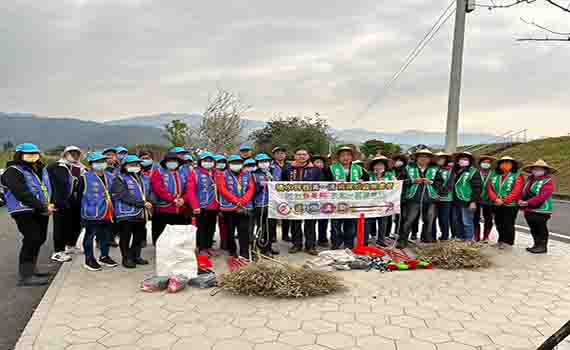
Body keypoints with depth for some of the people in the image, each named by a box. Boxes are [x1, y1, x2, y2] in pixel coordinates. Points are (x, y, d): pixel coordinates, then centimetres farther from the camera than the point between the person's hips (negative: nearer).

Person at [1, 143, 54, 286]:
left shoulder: (40, 170, 16)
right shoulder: (13, 172, -10)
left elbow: (48, 188, 18)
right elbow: (23, 194, -20)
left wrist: (49, 205, -1)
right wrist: (43, 207, -21)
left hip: (40, 211, 8)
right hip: (24, 212, -8)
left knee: (39, 239, 13)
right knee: (32, 240, -14)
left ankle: (30, 270, 28)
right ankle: (25, 276, -9)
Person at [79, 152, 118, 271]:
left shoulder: (109, 176, 10)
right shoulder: (86, 178, -10)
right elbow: (80, 194, -8)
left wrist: (113, 209, 17)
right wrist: (85, 209, -7)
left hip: (108, 213, 7)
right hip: (92, 214, -7)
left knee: (106, 235, 16)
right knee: (90, 236, 5)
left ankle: (104, 256, 31)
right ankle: (89, 259, 15)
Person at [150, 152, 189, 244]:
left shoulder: (183, 173, 14)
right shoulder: (158, 173, 0)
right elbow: (159, 189, -13)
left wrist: (183, 199, -13)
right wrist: (174, 199, -20)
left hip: (180, 211, 4)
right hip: (163, 211, -4)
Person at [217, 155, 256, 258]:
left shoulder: (247, 175, 12)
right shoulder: (224, 175, 3)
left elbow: (251, 189, 3)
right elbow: (223, 190, -8)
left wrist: (243, 201, -13)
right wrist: (237, 201, -15)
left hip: (245, 207, 1)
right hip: (229, 207, -1)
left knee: (244, 231, -2)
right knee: (230, 231, 8)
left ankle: (244, 253, 0)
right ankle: (232, 251, 20)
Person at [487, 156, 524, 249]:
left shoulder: (517, 177, -3)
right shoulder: (495, 177, 12)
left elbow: (516, 191, -13)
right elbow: (490, 188, 3)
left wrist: (504, 201, -19)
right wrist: (495, 199, -14)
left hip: (510, 205, -5)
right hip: (496, 205, 5)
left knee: (508, 225, -1)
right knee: (499, 225, 14)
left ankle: (508, 242, 10)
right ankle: (501, 241, 28)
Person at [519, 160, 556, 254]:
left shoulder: (548, 181, -11)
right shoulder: (530, 179, 14)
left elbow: (542, 196, -22)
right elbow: (524, 192, 14)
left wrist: (527, 203, -24)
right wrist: (521, 201, -6)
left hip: (541, 210, -8)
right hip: (529, 210, 8)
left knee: (541, 229, 2)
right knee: (534, 229, 17)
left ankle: (543, 247, 13)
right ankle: (537, 245, 29)